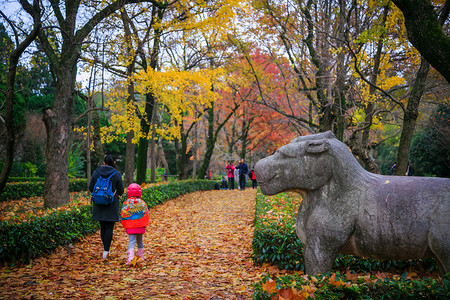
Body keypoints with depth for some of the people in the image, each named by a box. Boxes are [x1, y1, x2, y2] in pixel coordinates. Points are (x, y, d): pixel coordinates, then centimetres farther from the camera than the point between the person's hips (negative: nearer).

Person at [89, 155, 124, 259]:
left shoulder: (96, 173, -1)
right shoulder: (117, 174, -9)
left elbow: (91, 188, 2)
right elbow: (121, 191, -6)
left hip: (99, 205, 3)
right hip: (112, 205, -3)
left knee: (102, 227, 14)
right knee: (109, 228, 1)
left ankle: (106, 249, 23)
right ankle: (106, 251, -3)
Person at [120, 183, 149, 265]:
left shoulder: (126, 203, -4)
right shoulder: (142, 203, 1)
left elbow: (123, 215, -2)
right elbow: (146, 215, 3)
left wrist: (125, 225, 10)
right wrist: (145, 225, 13)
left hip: (130, 227, -2)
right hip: (141, 227, 2)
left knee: (131, 241, -5)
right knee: (140, 241, 17)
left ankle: (130, 257, -22)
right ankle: (141, 256, 27)